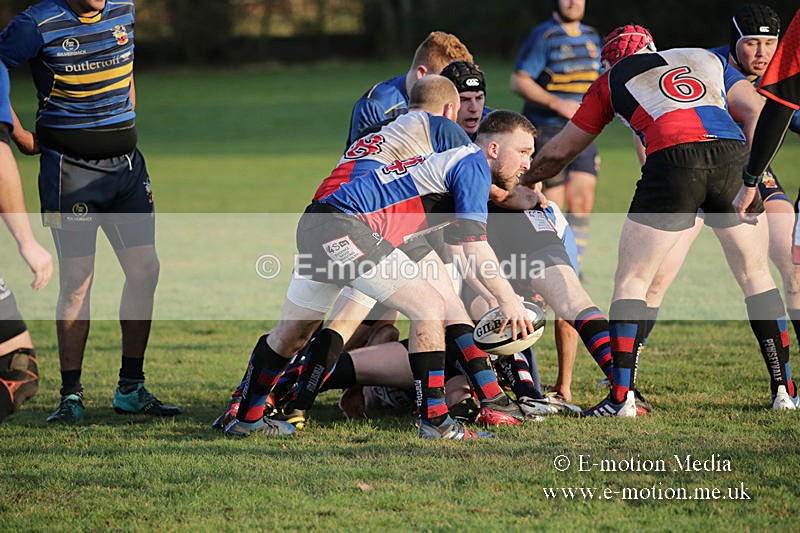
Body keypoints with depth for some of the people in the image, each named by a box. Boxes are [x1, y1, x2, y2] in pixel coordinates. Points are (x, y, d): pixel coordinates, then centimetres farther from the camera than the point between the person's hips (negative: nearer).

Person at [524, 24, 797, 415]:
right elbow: (755, 112, 16)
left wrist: (521, 182, 50)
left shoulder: (612, 80, 27)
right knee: (755, 275, 19)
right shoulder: (707, 60, 32)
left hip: (672, 160, -2)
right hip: (730, 153, 2)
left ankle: (622, 397, 3)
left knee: (630, 280, 11)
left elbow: (558, 153, 34)